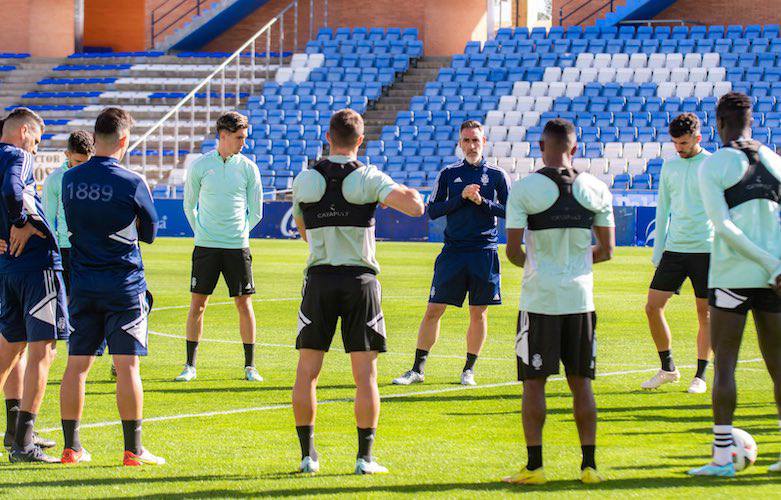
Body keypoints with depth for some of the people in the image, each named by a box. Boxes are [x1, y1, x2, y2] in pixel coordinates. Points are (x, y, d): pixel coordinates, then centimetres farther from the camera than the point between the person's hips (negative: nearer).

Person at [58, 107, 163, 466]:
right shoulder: (132, 183, -12)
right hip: (123, 284, -4)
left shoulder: (70, 179, 1)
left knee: (77, 365, 7)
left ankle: (71, 447, 9)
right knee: (127, 366, -1)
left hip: (82, 284, 4)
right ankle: (133, 450, 0)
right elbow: (150, 233, 1)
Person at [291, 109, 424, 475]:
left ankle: (307, 455, 7)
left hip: (319, 280, 1)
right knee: (365, 376, 3)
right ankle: (365, 457, 2)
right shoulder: (368, 178, -5)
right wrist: (413, 194, 7)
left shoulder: (305, 180, 2)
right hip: (360, 279, -1)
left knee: (307, 373, 8)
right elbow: (414, 207, -16)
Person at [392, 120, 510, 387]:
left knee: (479, 313, 4)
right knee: (433, 310, -2)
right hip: (453, 251, 0)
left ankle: (469, 369, 17)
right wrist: (461, 197, -11)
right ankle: (418, 369, 4)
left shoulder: (497, 175, 5)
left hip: (485, 253, 0)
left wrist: (482, 202, -11)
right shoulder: (448, 174, 6)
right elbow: (432, 210, 1)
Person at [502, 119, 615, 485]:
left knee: (534, 382, 3)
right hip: (581, 296, 3)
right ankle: (589, 465, 10)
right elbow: (606, 250, 7)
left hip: (539, 298, -3)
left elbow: (513, 250, -10)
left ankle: (534, 465, 2)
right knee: (581, 383, 10)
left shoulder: (524, 190, -8)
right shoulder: (595, 190, 3)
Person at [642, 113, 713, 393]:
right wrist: (657, 251, 13)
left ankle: (700, 376, 12)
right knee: (653, 307, -3)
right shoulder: (669, 166, 10)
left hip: (705, 250, -4)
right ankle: (668, 368, 11)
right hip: (674, 249, 4)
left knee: (705, 313, 1)